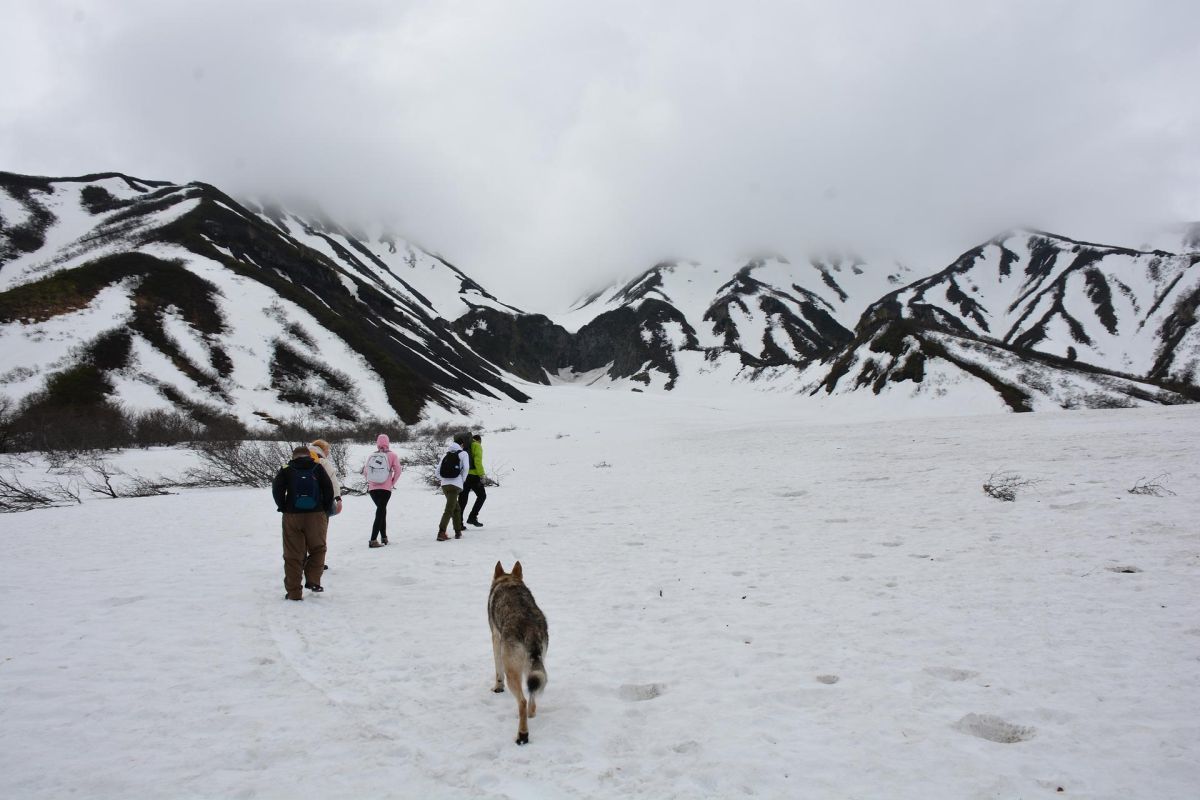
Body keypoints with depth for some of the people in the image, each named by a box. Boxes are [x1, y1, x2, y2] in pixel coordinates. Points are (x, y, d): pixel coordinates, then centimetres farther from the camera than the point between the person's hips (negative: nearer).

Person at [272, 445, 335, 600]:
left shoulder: (286, 470, 6)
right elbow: (329, 489, -2)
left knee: (293, 555, 6)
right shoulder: (318, 468, 6)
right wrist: (327, 509, 9)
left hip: (292, 517, 0)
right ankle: (313, 581, 7)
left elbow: (277, 490, -7)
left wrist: (283, 508, 5)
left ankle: (294, 592, 8)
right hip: (316, 516, 0)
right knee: (317, 549, 19)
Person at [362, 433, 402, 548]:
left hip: (372, 488, 3)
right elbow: (397, 471, -8)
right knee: (380, 512, -1)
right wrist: (392, 483, 5)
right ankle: (373, 540, -12)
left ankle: (384, 537, 24)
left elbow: (365, 472, 5)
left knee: (381, 510, 21)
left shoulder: (371, 456, 3)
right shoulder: (392, 455, -4)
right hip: (386, 488, -3)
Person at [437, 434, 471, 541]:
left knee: (457, 508, 21)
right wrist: (463, 479, 5)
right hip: (455, 485, -6)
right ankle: (441, 533, -21)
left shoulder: (446, 454, 15)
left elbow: (438, 468, 9)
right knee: (449, 510, -9)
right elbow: (466, 468, -8)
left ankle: (458, 532, 23)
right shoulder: (463, 453, 3)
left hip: (444, 484, 6)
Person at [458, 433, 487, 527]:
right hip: (473, 475, -6)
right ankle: (472, 518, -3)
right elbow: (478, 461, -13)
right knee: (482, 495, 7)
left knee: (462, 498, 9)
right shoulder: (477, 446, 0)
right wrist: (482, 475, -12)